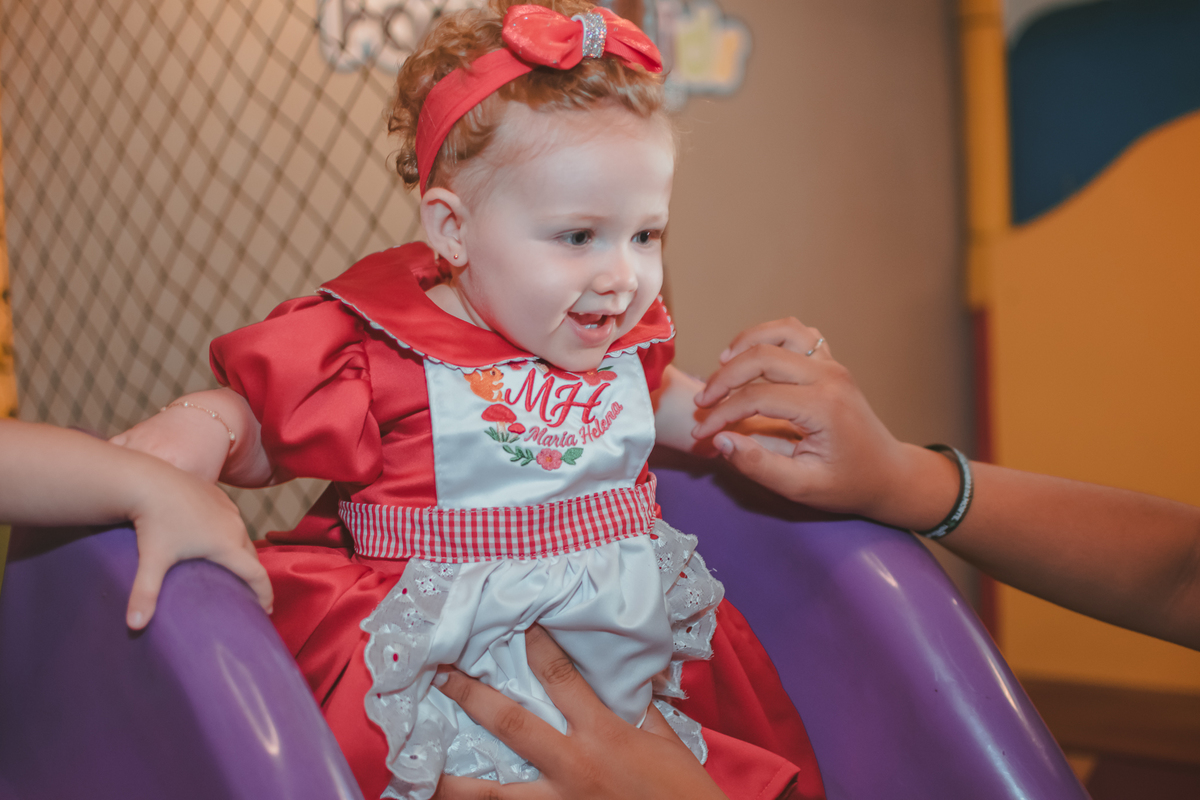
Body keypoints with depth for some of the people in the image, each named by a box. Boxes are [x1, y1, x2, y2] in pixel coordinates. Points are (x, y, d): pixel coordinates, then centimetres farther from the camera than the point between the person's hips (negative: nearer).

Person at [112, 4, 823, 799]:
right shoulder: (378, 351, -8)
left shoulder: (625, 341, 10)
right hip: (447, 666, -5)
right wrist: (186, 438, -20)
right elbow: (253, 415, 1)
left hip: (633, 650, 5)